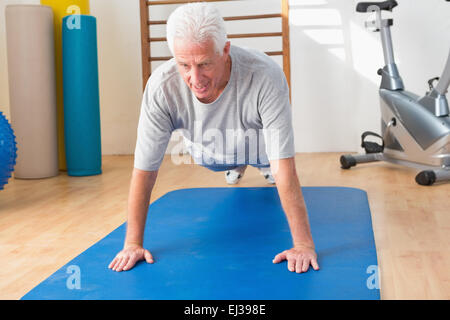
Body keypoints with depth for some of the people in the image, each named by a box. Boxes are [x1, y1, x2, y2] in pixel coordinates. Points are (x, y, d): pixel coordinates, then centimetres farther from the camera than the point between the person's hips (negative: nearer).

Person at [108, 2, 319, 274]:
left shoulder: (266, 77, -46)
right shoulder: (161, 87, -40)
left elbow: (284, 169, -43)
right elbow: (145, 170, -31)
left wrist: (304, 245, -42)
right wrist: (133, 243, -27)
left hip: (260, 145, -1)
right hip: (212, 153, 2)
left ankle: (264, 166, 45)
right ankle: (237, 167, 53)